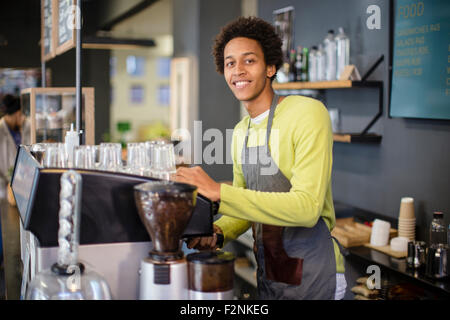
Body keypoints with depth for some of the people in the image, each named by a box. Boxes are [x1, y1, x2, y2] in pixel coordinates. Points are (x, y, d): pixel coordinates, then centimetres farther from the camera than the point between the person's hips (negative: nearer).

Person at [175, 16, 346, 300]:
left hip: (312, 274, -7)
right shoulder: (241, 132, 7)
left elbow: (307, 207, -26)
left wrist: (219, 191, -28)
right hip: (267, 271, 7)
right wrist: (218, 231, -9)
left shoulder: (308, 113, -17)